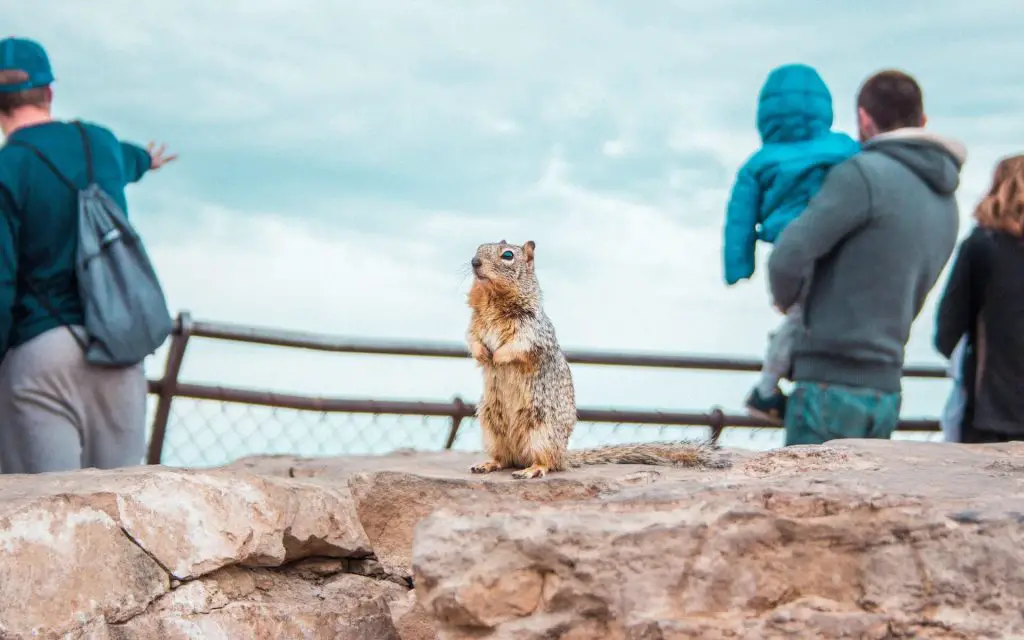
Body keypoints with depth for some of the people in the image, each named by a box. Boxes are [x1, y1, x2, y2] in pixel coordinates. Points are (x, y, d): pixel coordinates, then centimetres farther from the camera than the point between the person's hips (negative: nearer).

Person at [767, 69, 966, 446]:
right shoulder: (946, 204, 13)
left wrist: (787, 300, 5)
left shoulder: (865, 175, -12)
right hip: (887, 390, 8)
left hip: (832, 383, -7)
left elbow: (788, 259, -17)